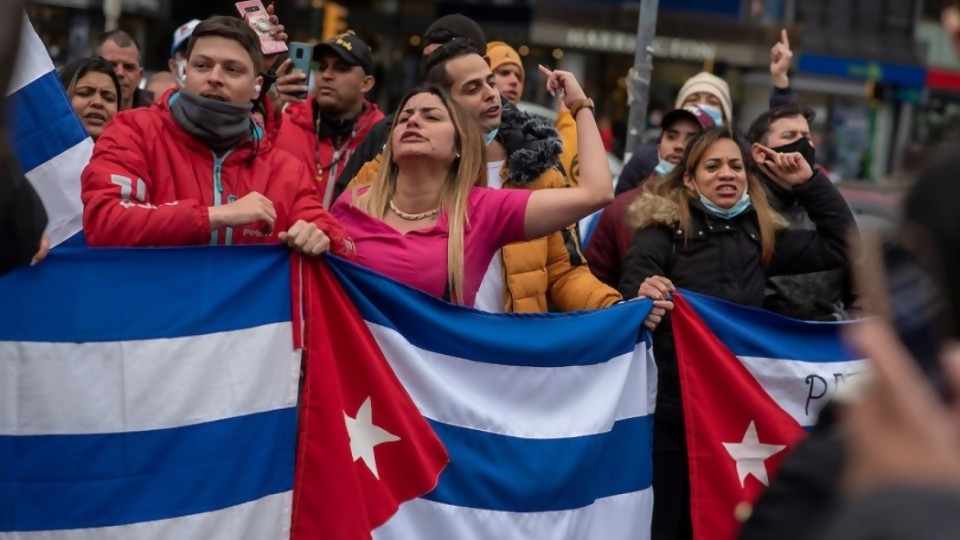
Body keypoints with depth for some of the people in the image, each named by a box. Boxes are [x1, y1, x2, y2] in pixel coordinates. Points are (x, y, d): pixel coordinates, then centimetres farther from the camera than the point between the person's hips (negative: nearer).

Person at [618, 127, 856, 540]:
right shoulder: (662, 230, -5)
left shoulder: (761, 235, 10)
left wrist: (809, 182, 5)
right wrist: (643, 300, -39)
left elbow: (842, 245, 13)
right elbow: (629, 297, -16)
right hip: (672, 410, -4)